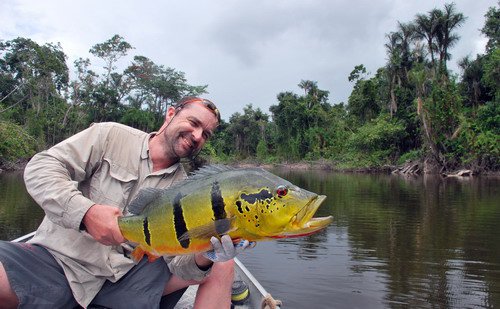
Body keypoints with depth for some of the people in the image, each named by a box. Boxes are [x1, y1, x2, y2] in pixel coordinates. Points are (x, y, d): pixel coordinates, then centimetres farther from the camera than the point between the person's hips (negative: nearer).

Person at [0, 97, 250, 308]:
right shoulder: (112, 136, -2)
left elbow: (174, 257, -1)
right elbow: (40, 168, -8)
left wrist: (203, 258, -25)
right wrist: (85, 212, -25)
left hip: (128, 275, 3)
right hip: (59, 258, -2)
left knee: (221, 267, -9)